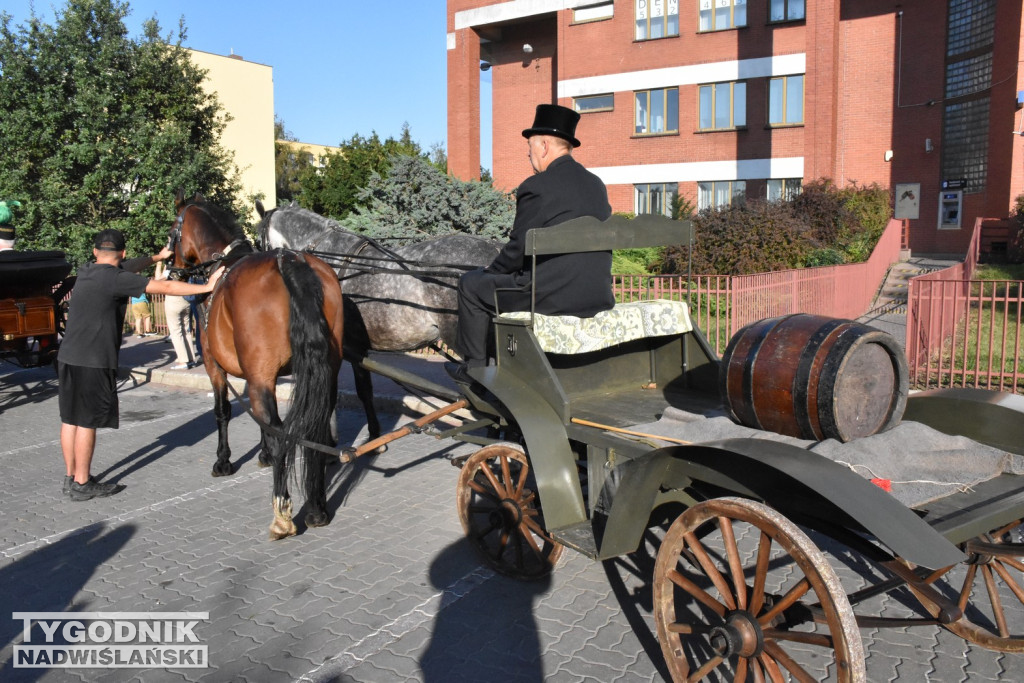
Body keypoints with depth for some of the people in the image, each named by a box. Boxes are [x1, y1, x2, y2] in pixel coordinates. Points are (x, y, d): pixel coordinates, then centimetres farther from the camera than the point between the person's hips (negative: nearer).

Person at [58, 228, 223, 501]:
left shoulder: (85, 272, 11)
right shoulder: (115, 279, -14)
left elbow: (127, 267, 26)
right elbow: (164, 287, -15)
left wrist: (157, 257, 38)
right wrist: (206, 287, -11)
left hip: (68, 356, 8)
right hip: (94, 361, -8)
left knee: (70, 418, 13)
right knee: (87, 422, 0)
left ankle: (71, 478, 23)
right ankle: (82, 484, 8)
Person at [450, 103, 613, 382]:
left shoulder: (536, 187, -13)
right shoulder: (596, 184, 10)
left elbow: (519, 249, -11)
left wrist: (492, 270, 10)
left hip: (553, 296, -8)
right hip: (598, 295, 8)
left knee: (471, 284, 14)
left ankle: (474, 366, 24)